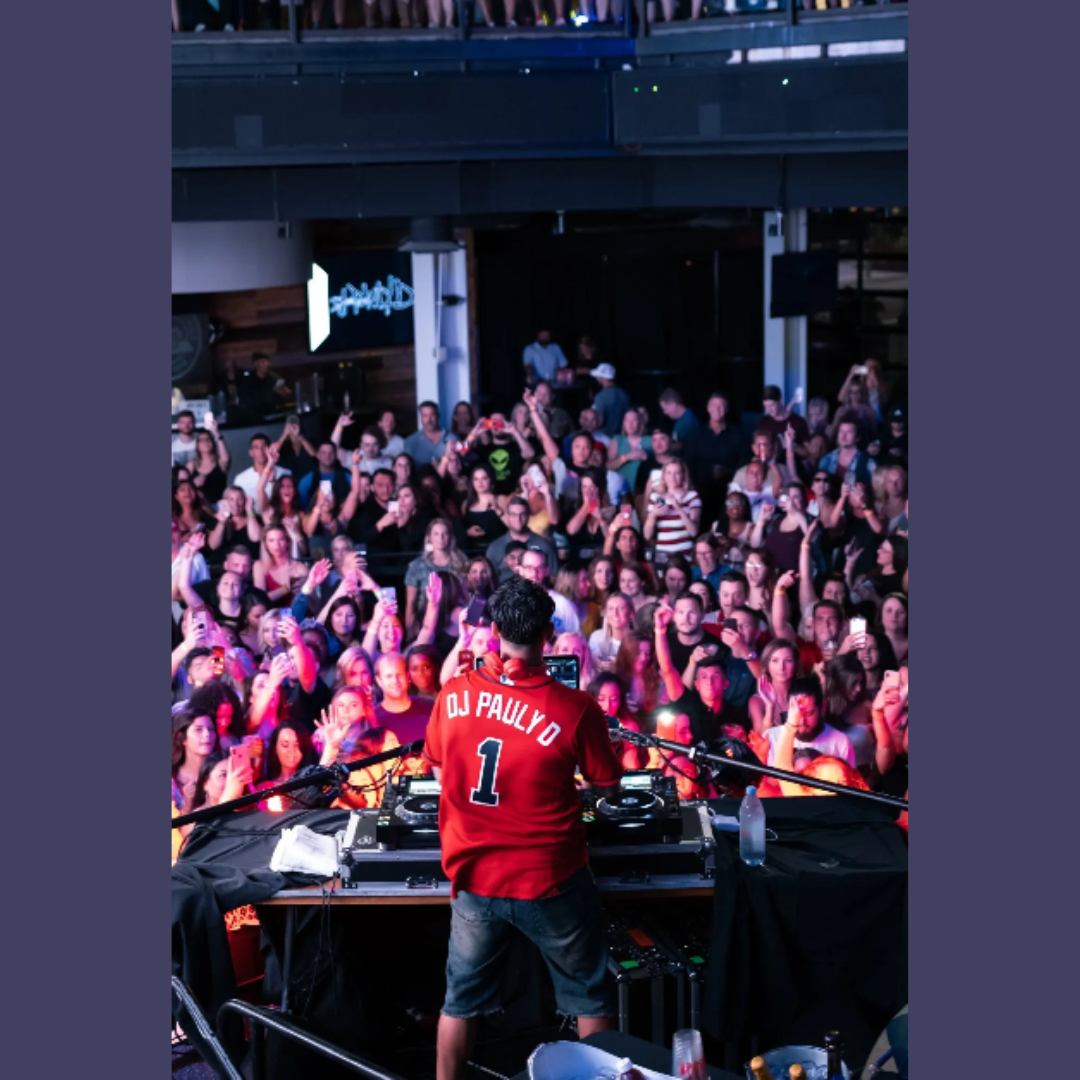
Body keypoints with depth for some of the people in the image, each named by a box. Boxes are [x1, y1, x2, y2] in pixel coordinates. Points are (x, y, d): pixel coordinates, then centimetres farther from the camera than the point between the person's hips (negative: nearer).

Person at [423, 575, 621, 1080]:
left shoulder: (453, 695, -8)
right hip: (549, 881, -3)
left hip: (472, 877, 3)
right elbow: (609, 788, -5)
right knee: (590, 996, 16)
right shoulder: (574, 709, -19)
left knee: (462, 999, 18)